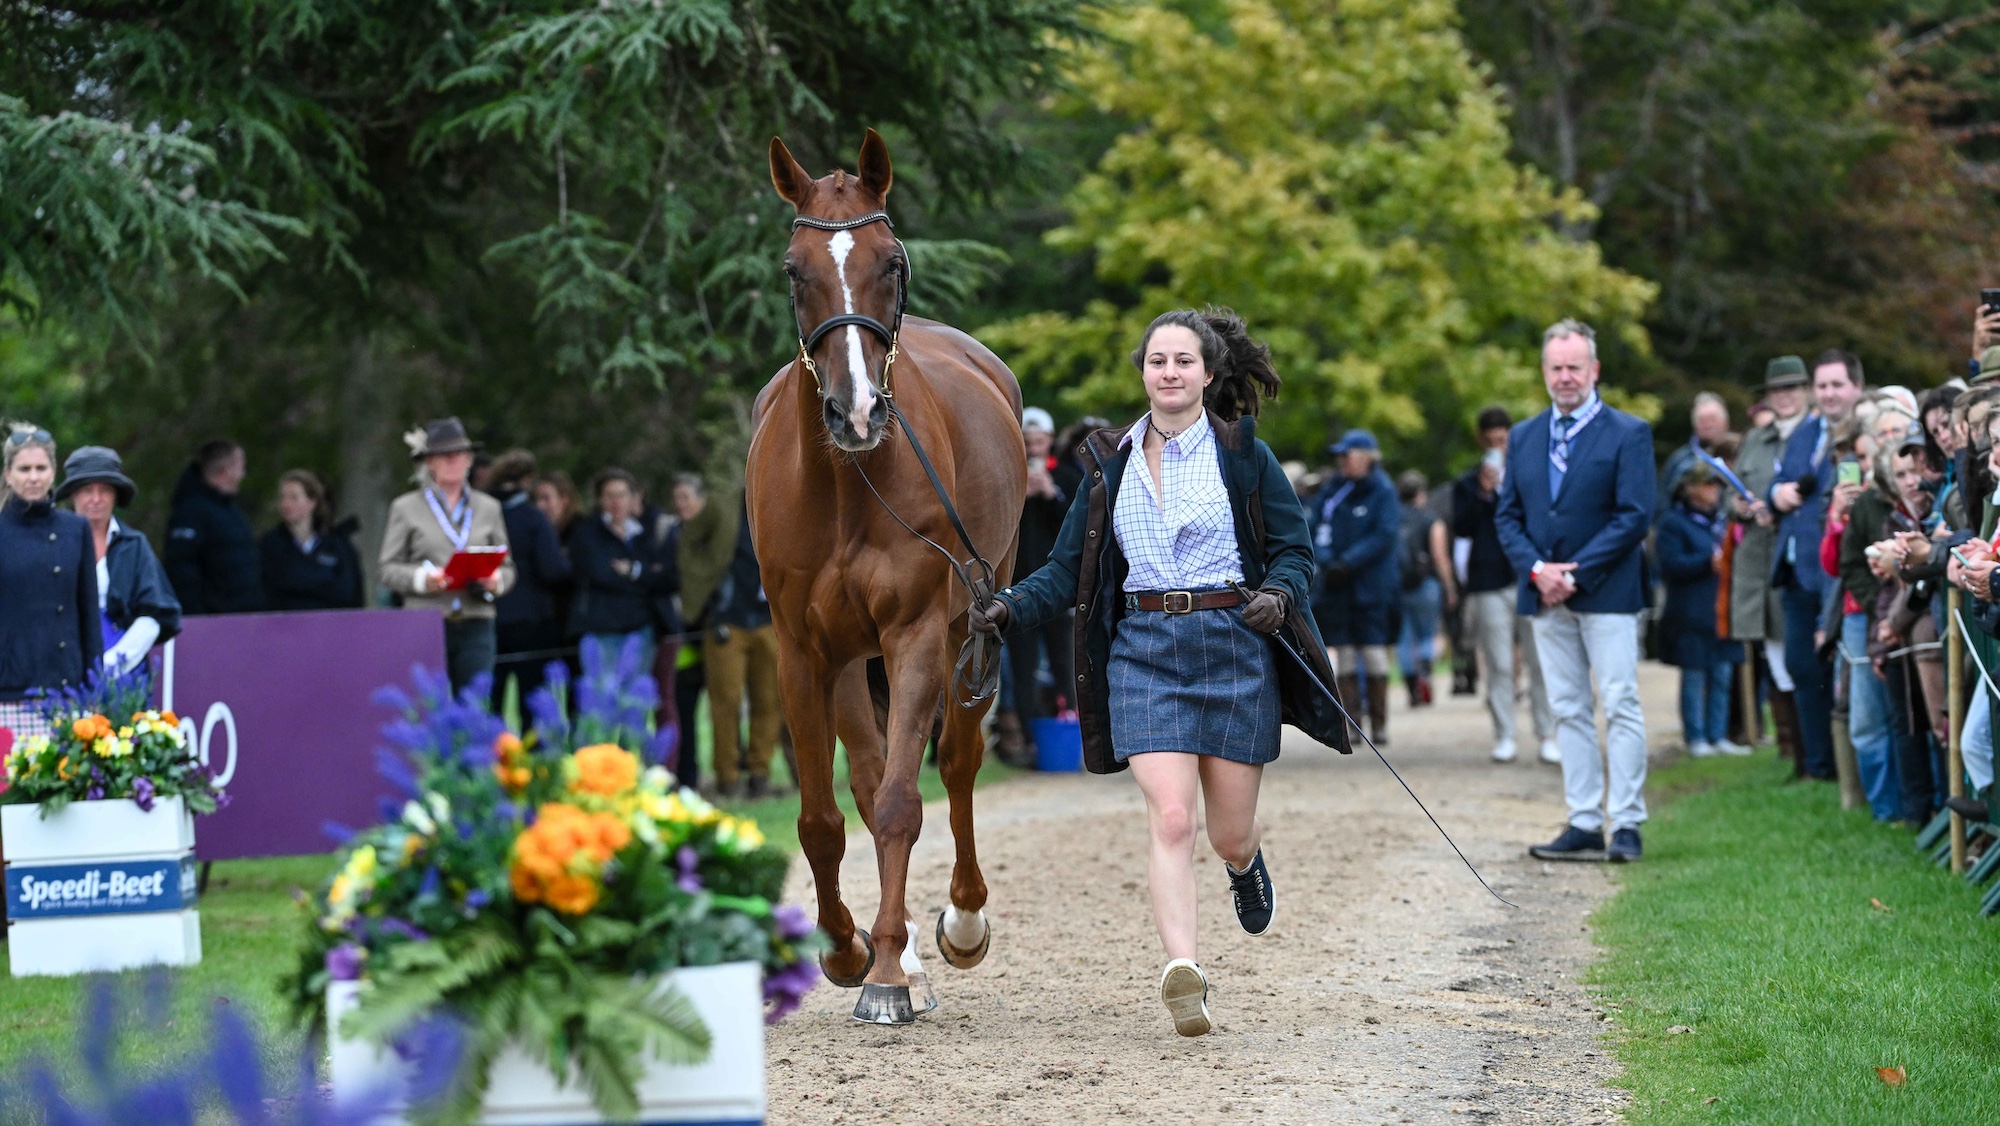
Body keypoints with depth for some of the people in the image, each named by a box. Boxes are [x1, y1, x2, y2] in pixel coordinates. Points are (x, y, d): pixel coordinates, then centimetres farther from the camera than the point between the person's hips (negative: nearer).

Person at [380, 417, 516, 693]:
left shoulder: (489, 507, 16)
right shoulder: (405, 508, 8)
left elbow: (507, 567, 16)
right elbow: (389, 570, 5)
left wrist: (495, 582, -7)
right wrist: (422, 578, -14)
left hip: (476, 627, 2)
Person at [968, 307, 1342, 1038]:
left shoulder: (1242, 452, 0)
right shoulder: (1113, 462, 7)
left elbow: (1295, 549, 3)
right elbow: (1070, 568, 7)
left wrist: (1278, 595, -18)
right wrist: (1010, 608, -10)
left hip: (1234, 646, -1)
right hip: (1144, 651, 1)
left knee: (1230, 834, 7)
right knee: (1171, 819, -16)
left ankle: (1246, 863, 45)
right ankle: (1181, 971, -22)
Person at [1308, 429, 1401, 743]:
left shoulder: (1382, 492, -4)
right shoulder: (1332, 490, 10)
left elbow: (1383, 537, -12)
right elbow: (1314, 526, 7)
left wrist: (1347, 562, -17)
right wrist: (1326, 561, -9)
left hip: (1372, 586, -4)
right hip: (1335, 587, 4)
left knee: (1374, 654, -3)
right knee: (1345, 655, 3)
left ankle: (1379, 723, 4)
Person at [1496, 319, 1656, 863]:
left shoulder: (1628, 433, -3)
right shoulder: (1523, 437, 13)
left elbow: (1635, 516, -9)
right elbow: (1507, 514, 11)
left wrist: (1576, 573, -14)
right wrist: (1535, 568, -7)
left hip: (1606, 592, -5)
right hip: (1546, 594, 5)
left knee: (1620, 707, -6)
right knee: (1568, 711, 5)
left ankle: (1626, 824, -5)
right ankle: (1584, 824, 7)